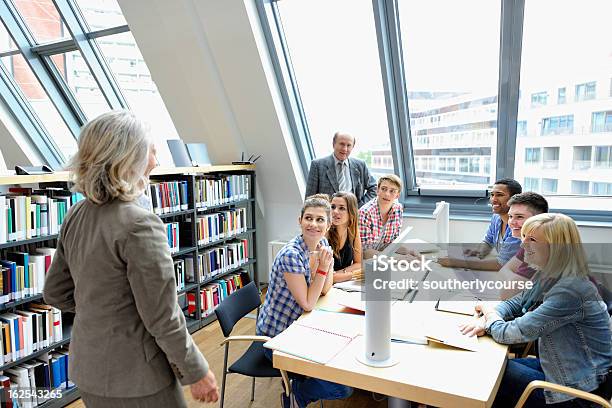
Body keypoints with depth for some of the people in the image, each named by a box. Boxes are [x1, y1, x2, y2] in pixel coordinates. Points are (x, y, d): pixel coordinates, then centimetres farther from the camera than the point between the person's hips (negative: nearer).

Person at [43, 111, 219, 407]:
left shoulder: (75, 217, -1)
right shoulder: (140, 225, -25)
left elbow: (54, 293, 8)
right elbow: (163, 318, -22)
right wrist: (197, 373, -11)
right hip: (134, 378, -7)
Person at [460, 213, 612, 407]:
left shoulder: (571, 290, -29)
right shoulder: (546, 276, 0)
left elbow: (518, 332, -27)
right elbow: (515, 304, 9)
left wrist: (490, 314, -6)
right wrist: (484, 320, -12)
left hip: (577, 389, -8)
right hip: (557, 367, 8)